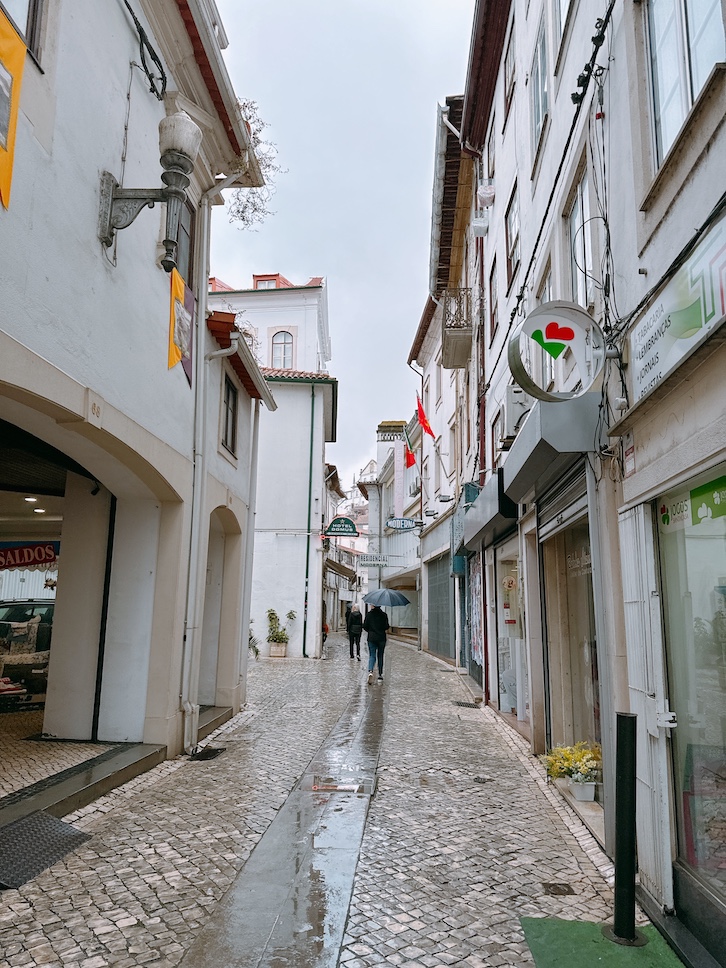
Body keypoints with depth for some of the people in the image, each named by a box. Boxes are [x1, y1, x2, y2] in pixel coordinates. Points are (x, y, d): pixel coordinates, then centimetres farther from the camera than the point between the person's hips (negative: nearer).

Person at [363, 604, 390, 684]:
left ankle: (370, 671, -23)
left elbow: (365, 626, -3)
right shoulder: (383, 615, -3)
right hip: (381, 638, 1)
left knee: (372, 656, 2)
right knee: (380, 656, 12)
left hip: (371, 638, -1)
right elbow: (386, 627, -6)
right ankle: (380, 676, 16)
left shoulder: (369, 614, -4)